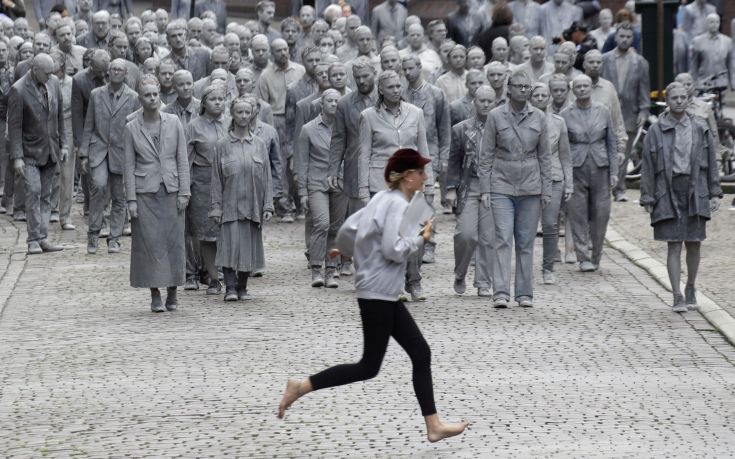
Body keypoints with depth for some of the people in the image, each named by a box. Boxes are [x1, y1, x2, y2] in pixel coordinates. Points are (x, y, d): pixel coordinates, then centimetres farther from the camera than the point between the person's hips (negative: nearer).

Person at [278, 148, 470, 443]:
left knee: (421, 354, 9)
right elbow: (394, 249, -25)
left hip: (385, 296, 10)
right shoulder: (397, 204, -17)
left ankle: (434, 426, 11)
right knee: (369, 367, -4)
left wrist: (345, 251, 37)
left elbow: (349, 228, 17)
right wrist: (421, 238, -9)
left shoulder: (383, 199, 11)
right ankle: (302, 386, -1)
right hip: (378, 294, -10)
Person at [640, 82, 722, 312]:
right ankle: (677, 298, -5)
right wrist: (647, 198, -2)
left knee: (694, 244, 7)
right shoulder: (656, 131, 1)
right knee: (674, 246, -5)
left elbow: (711, 162, 10)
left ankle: (690, 290, 26)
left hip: (695, 193, 2)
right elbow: (648, 168, 2)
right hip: (668, 194, -2)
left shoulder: (700, 128, 7)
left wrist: (715, 193, 5)